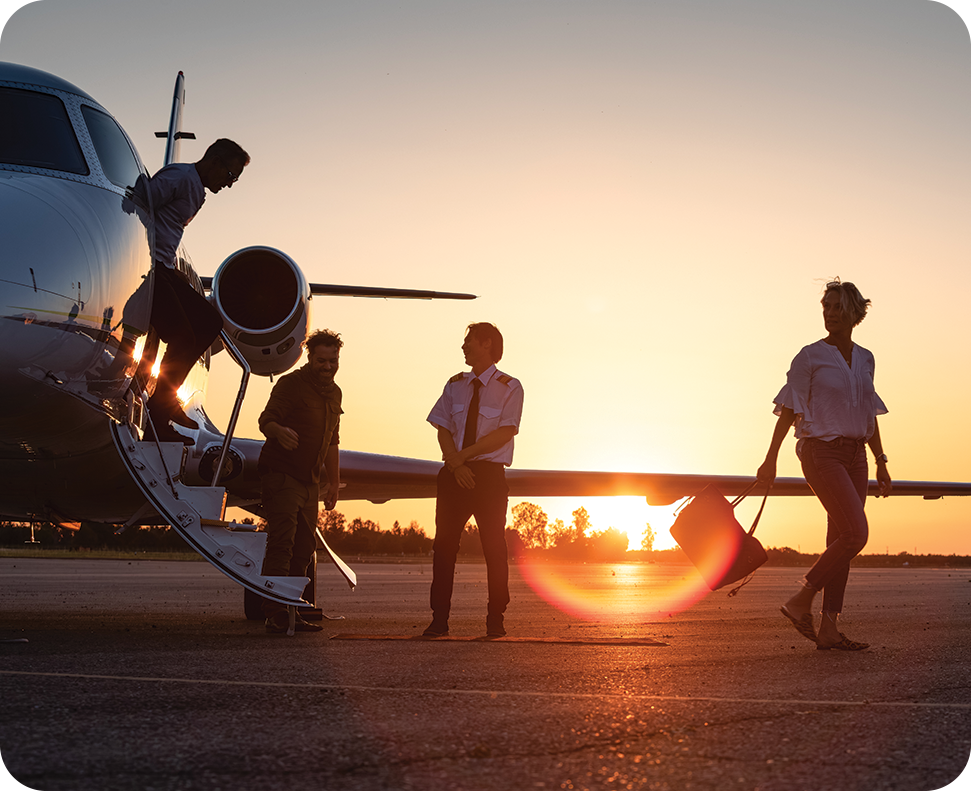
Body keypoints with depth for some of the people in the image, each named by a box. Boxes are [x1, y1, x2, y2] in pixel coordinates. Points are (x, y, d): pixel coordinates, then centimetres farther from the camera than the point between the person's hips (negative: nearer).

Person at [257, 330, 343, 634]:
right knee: (281, 543, -14)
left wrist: (333, 483, 22)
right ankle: (274, 613, -16)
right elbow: (266, 419, -16)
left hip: (309, 481, 8)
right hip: (281, 474, -8)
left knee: (304, 548, 7)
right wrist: (279, 432, -38)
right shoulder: (291, 384, -8)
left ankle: (291, 612, 13)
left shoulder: (334, 393, 15)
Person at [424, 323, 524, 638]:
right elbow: (443, 429, 7)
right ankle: (439, 620, 2)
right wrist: (455, 462, -11)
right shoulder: (455, 385, 12)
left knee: (494, 547, -2)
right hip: (453, 472, 4)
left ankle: (495, 620, 6)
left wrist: (463, 455, -14)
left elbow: (505, 433, -11)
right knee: (444, 544, -1)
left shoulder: (510, 388, -1)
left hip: (489, 474, -3)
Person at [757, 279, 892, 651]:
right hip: (821, 450, -6)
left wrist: (881, 462, 17)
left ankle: (829, 626, 4)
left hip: (854, 453, 6)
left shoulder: (865, 359, 12)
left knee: (841, 540, 3)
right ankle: (800, 602, -5)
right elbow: (788, 411, -5)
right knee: (856, 533, -17)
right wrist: (770, 459, -10)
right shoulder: (810, 356, -5)